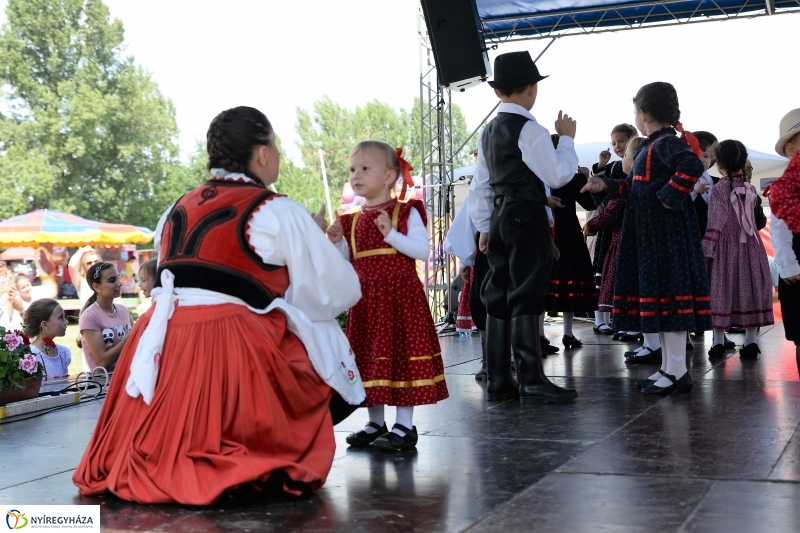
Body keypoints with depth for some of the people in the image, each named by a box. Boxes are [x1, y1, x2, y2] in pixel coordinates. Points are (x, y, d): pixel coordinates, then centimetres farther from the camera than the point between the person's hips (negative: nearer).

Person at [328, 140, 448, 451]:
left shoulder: (406, 212, -4)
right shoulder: (353, 220, 11)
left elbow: (422, 250, -15)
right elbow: (348, 264, 15)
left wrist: (392, 234, -23)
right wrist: (337, 242, -2)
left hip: (400, 297, -6)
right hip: (366, 300, 6)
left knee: (401, 356, -3)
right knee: (371, 357, 10)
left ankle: (404, 425, 5)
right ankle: (375, 423, 22)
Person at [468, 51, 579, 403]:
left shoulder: (488, 132, 13)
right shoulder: (529, 130, -12)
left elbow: (480, 185, 16)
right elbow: (558, 175, -12)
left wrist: (484, 226, 20)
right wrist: (566, 138, 1)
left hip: (499, 218, 8)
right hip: (527, 217, -8)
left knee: (499, 298, 8)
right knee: (526, 298, -7)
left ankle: (498, 382, 12)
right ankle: (532, 382, -4)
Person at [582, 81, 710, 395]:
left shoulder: (665, 143, -13)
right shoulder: (654, 145, 16)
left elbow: (692, 165, -32)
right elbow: (640, 188, 23)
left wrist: (670, 197, -24)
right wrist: (607, 186, 20)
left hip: (666, 234, -10)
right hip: (651, 234, 10)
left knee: (667, 293, -7)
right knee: (659, 296, 12)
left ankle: (677, 371, -3)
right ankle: (669, 367, 19)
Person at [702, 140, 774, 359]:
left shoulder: (718, 189, -8)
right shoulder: (751, 189, 4)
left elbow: (716, 223, -12)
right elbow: (751, 217, 14)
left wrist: (706, 250, -10)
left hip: (726, 246, -3)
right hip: (750, 245, 3)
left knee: (722, 291, 3)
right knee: (749, 289, 6)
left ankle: (719, 342, 4)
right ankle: (750, 341, 7)